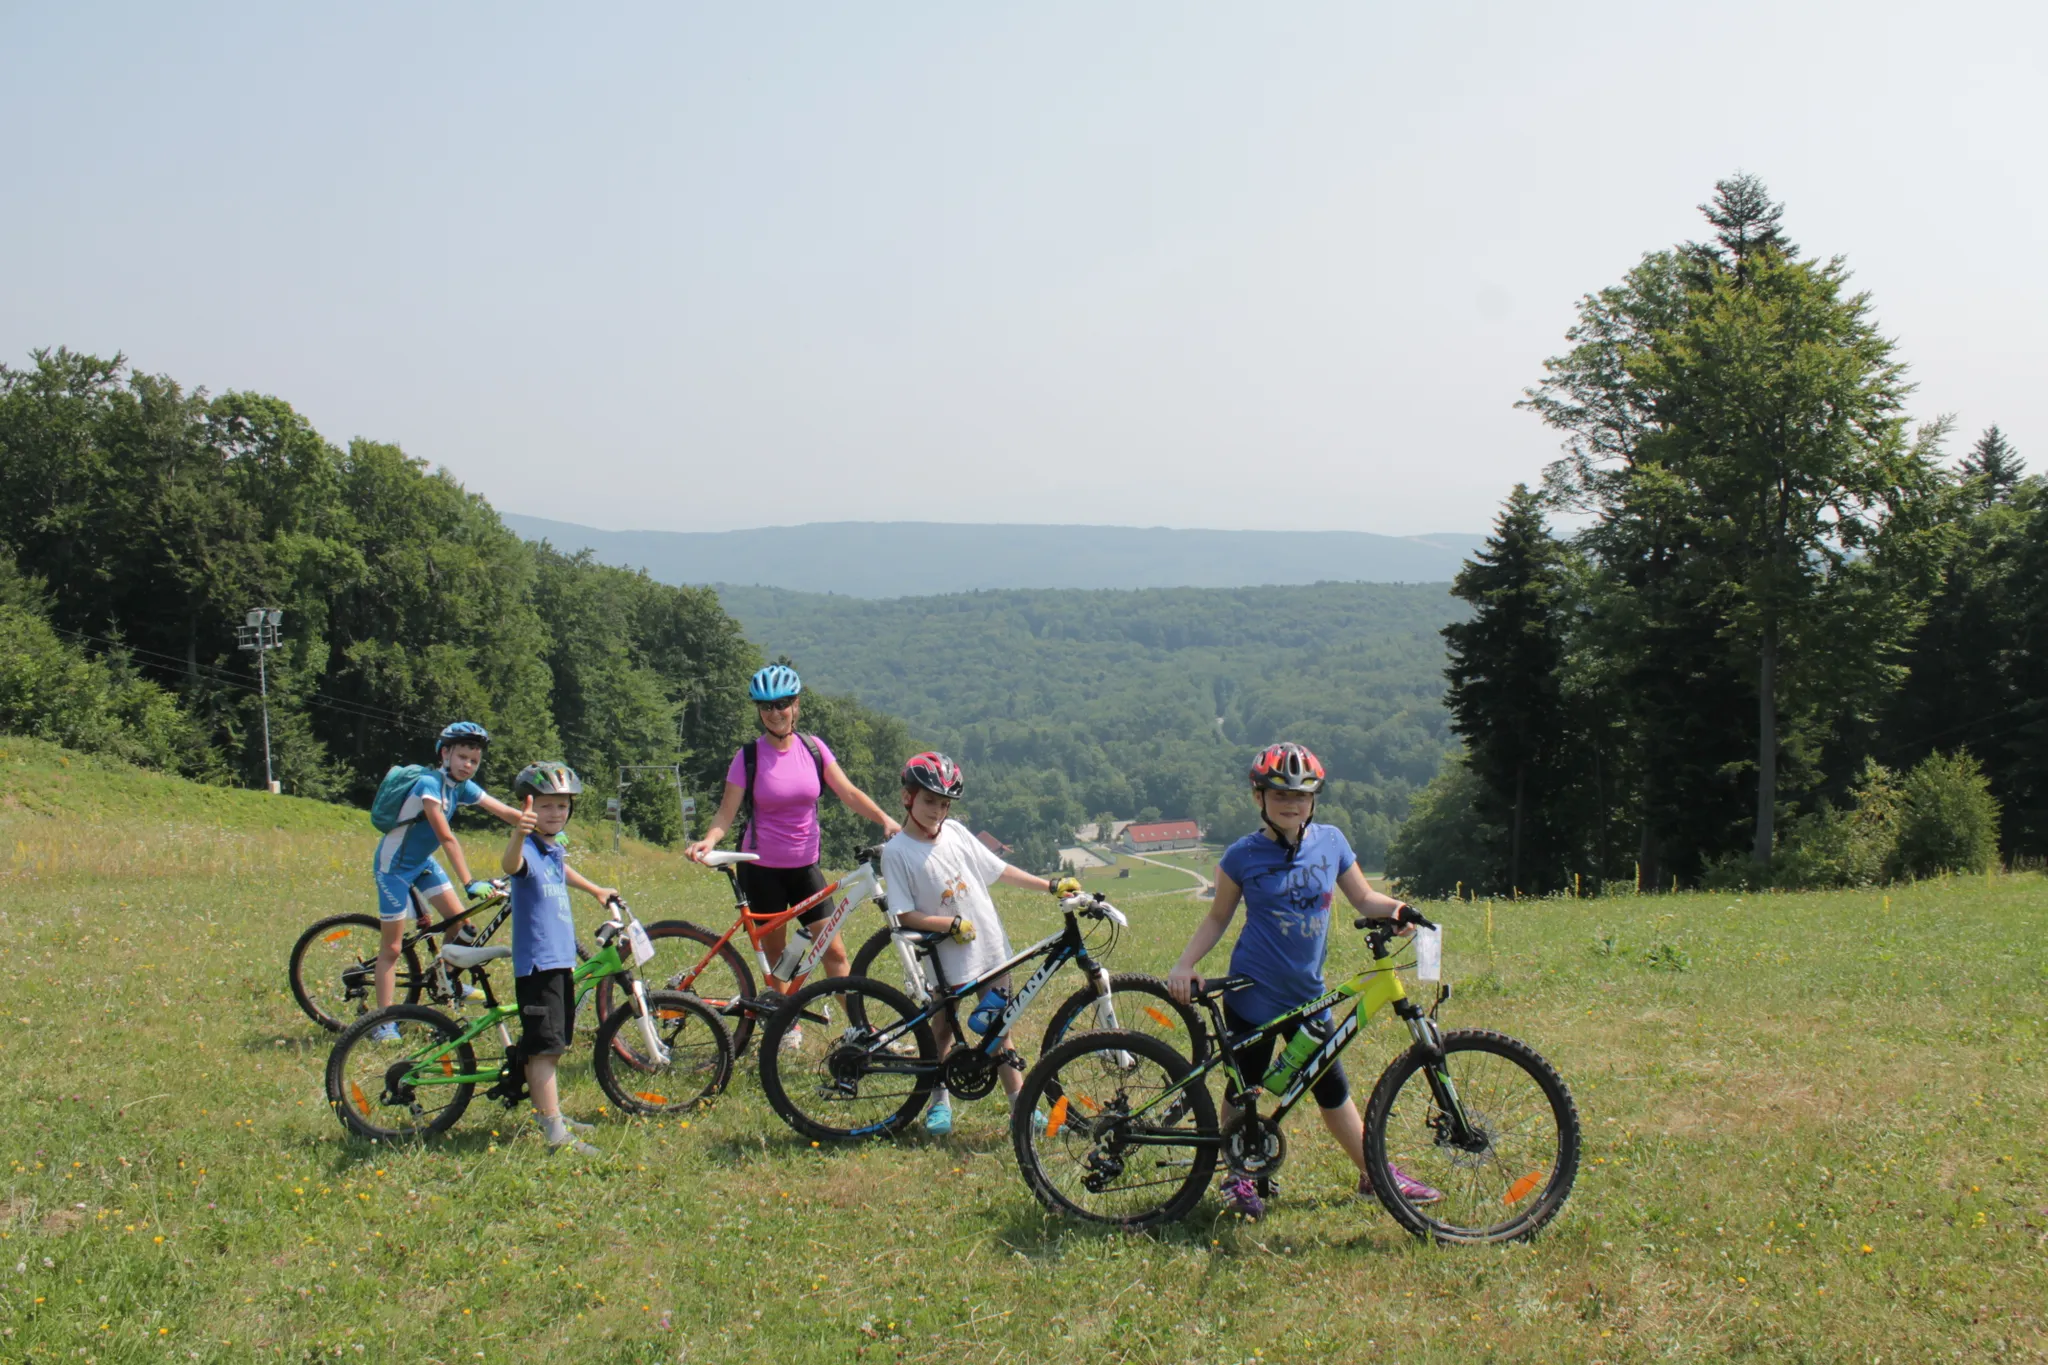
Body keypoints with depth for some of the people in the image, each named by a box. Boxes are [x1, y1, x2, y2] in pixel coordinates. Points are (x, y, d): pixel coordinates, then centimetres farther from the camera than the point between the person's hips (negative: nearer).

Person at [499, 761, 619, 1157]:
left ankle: (547, 1114, 30)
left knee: (548, 1046, 19)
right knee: (545, 1047, -12)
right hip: (536, 961, -9)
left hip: (561, 959, 9)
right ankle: (555, 1133, -14)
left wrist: (597, 890, 50)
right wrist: (518, 834, -61)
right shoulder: (529, 850, -15)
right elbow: (510, 865, -41)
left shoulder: (555, 849, 12)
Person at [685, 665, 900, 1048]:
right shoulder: (749, 756, -9)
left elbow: (849, 793, -2)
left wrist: (885, 819, -17)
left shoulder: (812, 748, -1)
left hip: (805, 865, 2)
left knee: (834, 950, 0)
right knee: (775, 952, 6)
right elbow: (727, 811, -9)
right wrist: (709, 839, -29)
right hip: (762, 868, -2)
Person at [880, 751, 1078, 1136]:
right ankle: (940, 1102, 27)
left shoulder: (955, 832, 4)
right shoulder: (896, 851, -9)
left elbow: (999, 870, 9)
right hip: (947, 956, -4)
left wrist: (1052, 886, 5)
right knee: (943, 1028, 8)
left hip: (990, 945, 4)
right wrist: (952, 924, -21)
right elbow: (905, 915, -12)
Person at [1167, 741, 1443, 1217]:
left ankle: (1374, 1174, 25)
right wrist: (1185, 964, -8)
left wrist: (1396, 909, -12)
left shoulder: (1330, 841, 0)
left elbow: (1364, 898, 9)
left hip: (1307, 994, 3)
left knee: (1332, 1088, 13)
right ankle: (1238, 1178, 23)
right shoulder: (1243, 856, -7)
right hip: (1253, 993, -3)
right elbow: (1217, 918, 3)